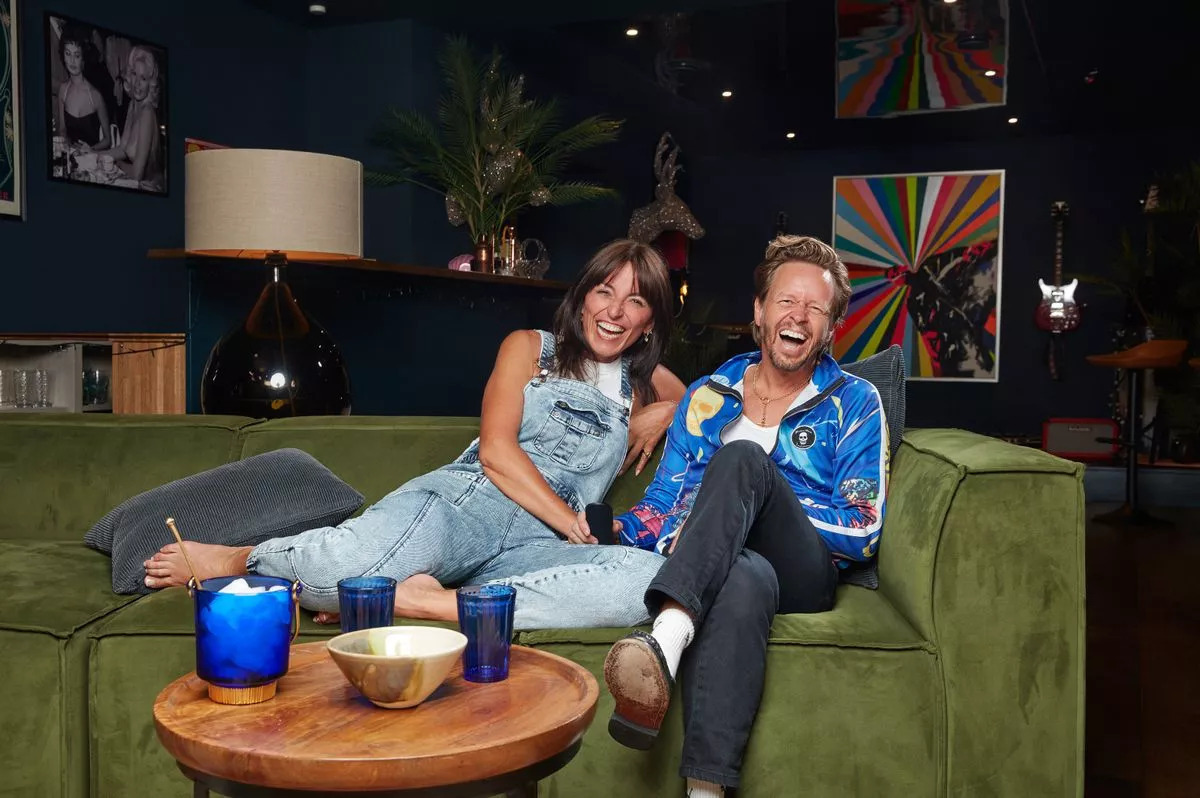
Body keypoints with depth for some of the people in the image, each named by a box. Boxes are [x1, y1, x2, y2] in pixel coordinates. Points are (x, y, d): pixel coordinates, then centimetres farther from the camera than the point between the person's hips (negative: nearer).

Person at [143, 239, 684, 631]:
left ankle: (422, 602, -31)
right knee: (340, 566, -38)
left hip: (533, 545, 3)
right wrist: (573, 525, -7)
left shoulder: (645, 385, 27)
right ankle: (236, 560, -1)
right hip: (464, 500, -2)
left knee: (651, 578, -34)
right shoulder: (528, 348, 16)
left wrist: (666, 414, 19)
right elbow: (495, 451, 2)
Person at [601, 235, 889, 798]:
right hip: (709, 569, 1)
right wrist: (614, 531, -8)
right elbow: (662, 502, 17)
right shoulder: (708, 396, 20)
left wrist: (753, 489, -7)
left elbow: (862, 532, 2)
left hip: (804, 575, -1)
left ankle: (666, 639, -50)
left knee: (742, 458, -33)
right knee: (744, 578, -40)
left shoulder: (854, 403, 11)